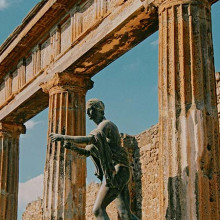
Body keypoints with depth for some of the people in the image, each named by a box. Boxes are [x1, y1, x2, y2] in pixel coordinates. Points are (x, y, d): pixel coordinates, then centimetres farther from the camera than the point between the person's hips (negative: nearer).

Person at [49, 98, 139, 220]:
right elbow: (87, 152, 23)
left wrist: (64, 137, -19)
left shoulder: (106, 124, -5)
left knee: (98, 209, -11)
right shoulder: (99, 131, 25)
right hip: (120, 174, 9)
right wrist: (72, 147, 4)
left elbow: (89, 139, -23)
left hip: (116, 173, -9)